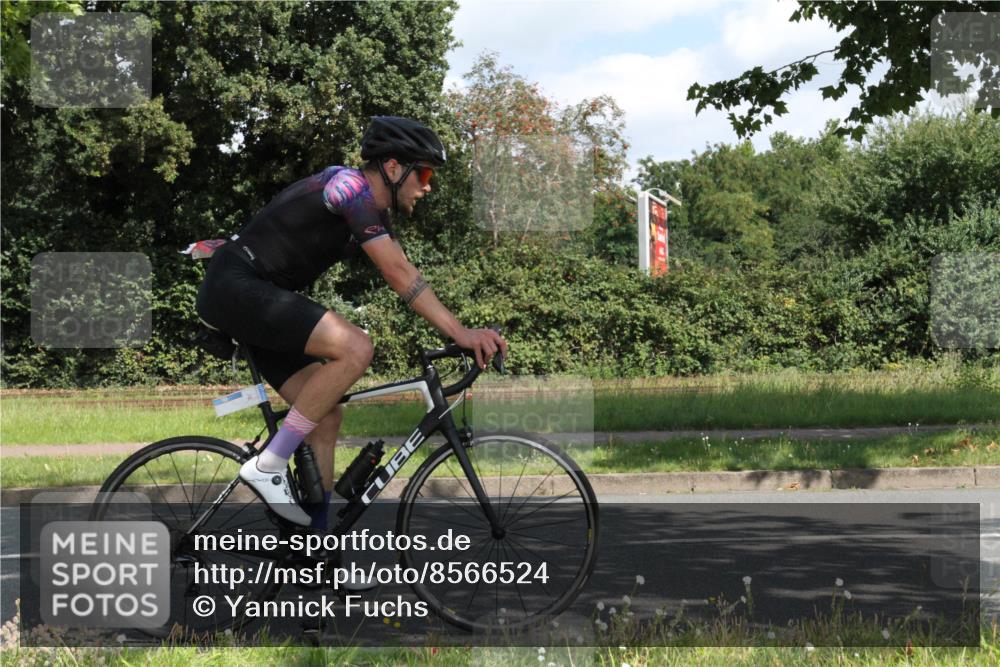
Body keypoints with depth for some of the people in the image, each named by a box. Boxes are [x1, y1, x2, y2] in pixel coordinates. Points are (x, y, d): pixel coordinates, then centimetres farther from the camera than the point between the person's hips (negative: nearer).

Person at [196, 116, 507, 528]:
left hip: (254, 298, 11)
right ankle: (268, 467, -17)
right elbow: (399, 275, -21)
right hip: (236, 284, -11)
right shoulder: (350, 186, -15)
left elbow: (405, 278, 14)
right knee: (355, 348, -26)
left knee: (327, 417, 6)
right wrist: (460, 332, -23)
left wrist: (467, 333, 5)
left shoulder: (375, 214, 16)